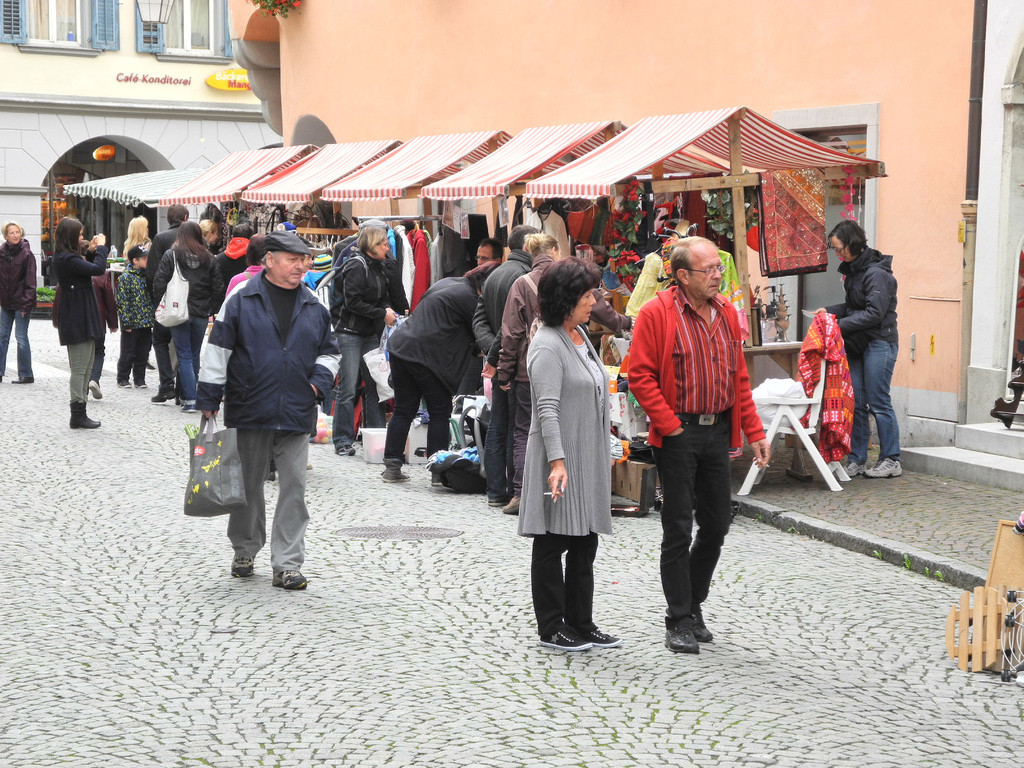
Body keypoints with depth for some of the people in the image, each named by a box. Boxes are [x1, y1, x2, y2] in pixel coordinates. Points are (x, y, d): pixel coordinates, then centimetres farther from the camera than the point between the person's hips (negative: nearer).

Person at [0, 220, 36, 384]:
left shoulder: (26, 254, -10)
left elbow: (30, 281, -11)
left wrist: (26, 304, -15)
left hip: (21, 302, -6)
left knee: (21, 338, -3)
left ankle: (26, 375, 6)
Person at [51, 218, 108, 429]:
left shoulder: (65, 257, 12)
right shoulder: (67, 259, -20)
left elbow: (85, 267, 20)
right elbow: (98, 269, -24)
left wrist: (90, 251, 7)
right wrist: (100, 247, -9)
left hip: (81, 318, 11)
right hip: (77, 319, -11)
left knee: (86, 367, 15)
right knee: (80, 368, -5)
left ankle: (79, 413, 20)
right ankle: (77, 415, -1)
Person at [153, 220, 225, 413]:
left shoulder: (171, 255, -5)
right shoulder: (208, 258, 3)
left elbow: (159, 283, -8)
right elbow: (218, 287, 4)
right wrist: (213, 310, 12)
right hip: (201, 314, 3)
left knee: (184, 356, 0)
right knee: (194, 355, 15)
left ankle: (190, 399, -7)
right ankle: (189, 395, 21)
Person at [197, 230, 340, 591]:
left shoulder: (314, 307, 9)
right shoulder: (242, 300, -3)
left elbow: (329, 351, 20)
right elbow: (218, 351, -2)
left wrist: (319, 380, 1)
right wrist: (209, 400, -3)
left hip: (297, 415, 2)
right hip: (249, 412, -2)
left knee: (294, 488, -1)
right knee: (248, 486, 11)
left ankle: (287, 564, 4)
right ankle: (244, 551, 29)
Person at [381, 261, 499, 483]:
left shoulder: (447, 282, 19)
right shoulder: (467, 296, -10)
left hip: (400, 347, 9)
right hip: (426, 355, -9)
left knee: (404, 410, 12)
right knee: (440, 413, 1)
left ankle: (392, 466, 13)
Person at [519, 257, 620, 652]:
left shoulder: (580, 335, 14)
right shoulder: (547, 346, -15)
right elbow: (547, 409, -21)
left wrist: (606, 446, 22)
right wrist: (557, 461, -28)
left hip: (588, 457, 9)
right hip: (561, 460, -9)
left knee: (585, 544, 13)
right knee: (553, 544, 1)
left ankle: (581, 624, 21)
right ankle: (551, 628, 9)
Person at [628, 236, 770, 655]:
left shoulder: (726, 313, 10)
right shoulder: (657, 313, -10)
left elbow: (739, 377, 14)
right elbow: (640, 376, -12)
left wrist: (754, 432, 10)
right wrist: (670, 426, -15)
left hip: (718, 432, 6)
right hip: (678, 435, -6)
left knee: (717, 525, 10)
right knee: (678, 529, 0)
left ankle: (693, 605, 27)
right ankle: (679, 621, 10)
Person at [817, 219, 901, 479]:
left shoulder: (877, 273, -16)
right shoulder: (853, 270, 13)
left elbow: (874, 313, -21)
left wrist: (840, 325, -21)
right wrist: (829, 311, 6)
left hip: (879, 343, -9)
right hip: (858, 345, 9)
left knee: (879, 402, -4)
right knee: (855, 403, 6)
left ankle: (891, 460, 5)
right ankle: (857, 460, 12)